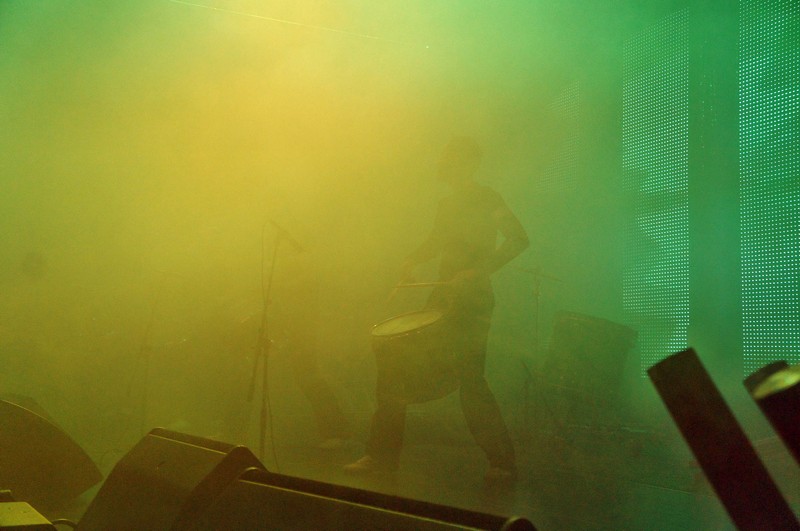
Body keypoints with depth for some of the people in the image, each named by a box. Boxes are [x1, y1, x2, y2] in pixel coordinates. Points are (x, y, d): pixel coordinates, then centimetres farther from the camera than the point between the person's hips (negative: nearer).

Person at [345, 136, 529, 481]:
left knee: (469, 377, -14)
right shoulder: (447, 205, 19)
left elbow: (518, 239, -14)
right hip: (442, 298, 8)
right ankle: (382, 455, 11)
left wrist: (478, 271, -23)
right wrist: (411, 262, 12)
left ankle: (503, 463, 1)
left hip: (472, 300, -8)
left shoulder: (484, 198, -4)